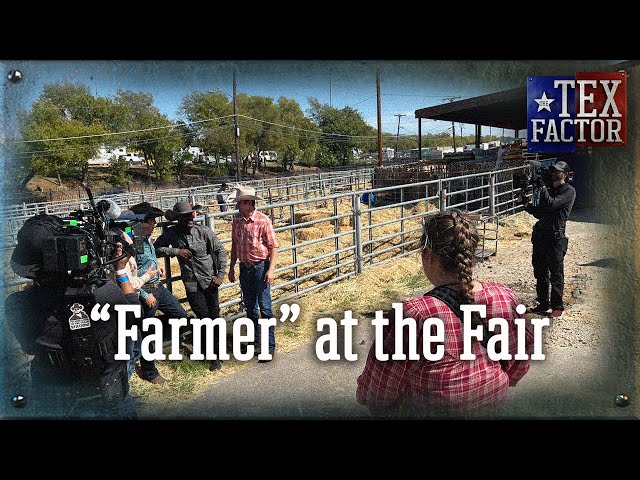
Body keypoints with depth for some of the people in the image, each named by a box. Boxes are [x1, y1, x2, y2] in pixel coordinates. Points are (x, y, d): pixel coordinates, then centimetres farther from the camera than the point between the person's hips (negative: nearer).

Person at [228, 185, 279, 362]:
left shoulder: (263, 220, -13)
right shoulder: (237, 220, 6)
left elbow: (273, 246, -11)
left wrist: (271, 269, -18)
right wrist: (231, 268, 16)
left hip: (260, 266, -6)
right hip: (244, 267, 6)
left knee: (265, 308, -3)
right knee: (249, 307, 16)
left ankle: (269, 347, 5)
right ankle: (254, 340, 31)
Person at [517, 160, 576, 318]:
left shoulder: (569, 191, -3)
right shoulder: (549, 190, 20)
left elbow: (551, 204, -18)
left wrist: (543, 189, -8)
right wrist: (525, 203, 8)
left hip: (556, 237, -7)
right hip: (540, 236, 7)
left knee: (556, 274, -2)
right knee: (540, 272, 11)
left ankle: (557, 306, 8)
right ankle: (543, 304, 21)